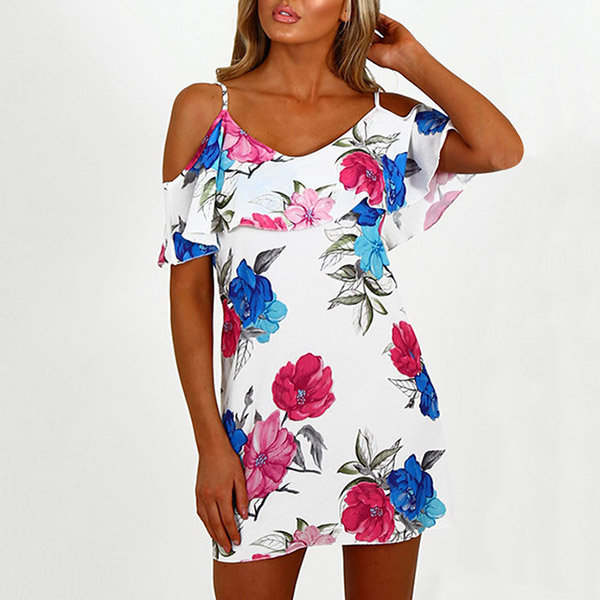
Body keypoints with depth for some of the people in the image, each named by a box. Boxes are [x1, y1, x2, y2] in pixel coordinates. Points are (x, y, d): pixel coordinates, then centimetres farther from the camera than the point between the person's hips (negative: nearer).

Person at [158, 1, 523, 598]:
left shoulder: (386, 117, 5)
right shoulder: (204, 110, 2)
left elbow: (501, 150, -15)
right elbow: (189, 291, 0)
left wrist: (412, 60, -2)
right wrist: (210, 442, -6)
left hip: (386, 398, 1)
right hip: (265, 413, -1)